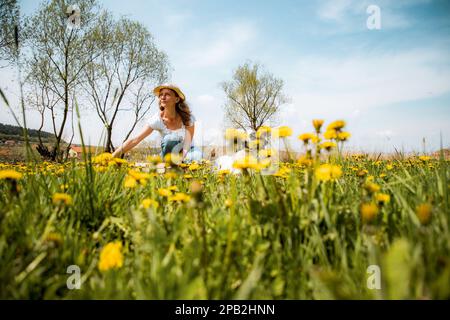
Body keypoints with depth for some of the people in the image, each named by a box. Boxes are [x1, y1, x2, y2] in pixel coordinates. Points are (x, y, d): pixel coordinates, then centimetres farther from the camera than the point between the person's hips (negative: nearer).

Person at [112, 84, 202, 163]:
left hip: (186, 152, 0)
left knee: (196, 155, -35)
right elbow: (135, 140, -27)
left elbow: (187, 145, -25)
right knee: (169, 139, -32)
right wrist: (113, 156, -36)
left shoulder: (187, 117, -21)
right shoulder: (157, 119, -20)